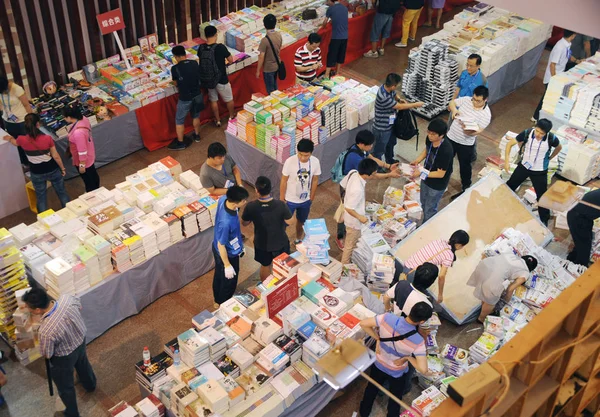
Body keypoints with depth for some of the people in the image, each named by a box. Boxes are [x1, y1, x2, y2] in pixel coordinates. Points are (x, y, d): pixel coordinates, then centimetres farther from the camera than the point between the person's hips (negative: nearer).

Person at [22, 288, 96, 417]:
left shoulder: (45, 331, -43)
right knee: (83, 364, 38)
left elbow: (46, 355, -21)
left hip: (64, 358, -6)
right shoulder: (67, 299, -30)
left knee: (65, 387, 23)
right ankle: (90, 385, 68)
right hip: (81, 339, 6)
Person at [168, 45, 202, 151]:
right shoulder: (195, 63, -5)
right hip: (197, 95, 5)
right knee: (196, 116, 27)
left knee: (179, 120, 13)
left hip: (185, 98, -4)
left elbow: (176, 82, -1)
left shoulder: (175, 68, -16)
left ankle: (180, 143, 21)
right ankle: (197, 135, 44)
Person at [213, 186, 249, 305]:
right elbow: (221, 245, -31)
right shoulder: (226, 222, -44)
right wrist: (227, 265, -16)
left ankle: (217, 301, 58)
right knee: (228, 283, 20)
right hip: (228, 254, -8)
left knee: (219, 276, 32)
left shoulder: (223, 199, -20)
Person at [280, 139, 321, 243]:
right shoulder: (290, 161, -27)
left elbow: (315, 180, -2)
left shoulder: (315, 162, -18)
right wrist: (281, 199, -6)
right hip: (290, 199, -3)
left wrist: (311, 198, 7)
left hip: (305, 200, 3)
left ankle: (298, 240, 50)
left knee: (301, 222, 25)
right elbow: (284, 181, -14)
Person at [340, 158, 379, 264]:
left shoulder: (353, 172, -17)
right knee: (351, 245, 16)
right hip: (354, 221, -9)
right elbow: (348, 208, -32)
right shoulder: (358, 190, -41)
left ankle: (349, 260, 54)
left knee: (352, 242, 32)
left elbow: (343, 184, 2)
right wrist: (360, 217, -17)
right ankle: (344, 266, 38)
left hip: (351, 218, 9)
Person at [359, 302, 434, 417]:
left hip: (378, 365, 3)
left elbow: (363, 324, -22)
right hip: (397, 373, -3)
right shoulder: (418, 341, -36)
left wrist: (378, 338, -11)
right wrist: (408, 357, -21)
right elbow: (423, 370, -37)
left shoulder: (387, 318, -32)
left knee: (371, 389, 32)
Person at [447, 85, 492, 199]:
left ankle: (466, 189, 32)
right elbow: (451, 103, 3)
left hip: (466, 144, -4)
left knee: (465, 166, 12)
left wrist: (469, 131, -42)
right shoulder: (466, 100, -6)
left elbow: (479, 130, -22)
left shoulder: (486, 113, -18)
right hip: (451, 137, 4)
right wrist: (454, 109, -20)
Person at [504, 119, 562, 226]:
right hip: (524, 166, 2)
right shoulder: (527, 133, -24)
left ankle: (544, 220, 25)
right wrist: (506, 161, -18)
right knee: (510, 186, 18)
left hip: (540, 171, -2)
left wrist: (549, 158, 3)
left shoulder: (551, 138, -25)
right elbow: (510, 143, -13)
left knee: (542, 196, 6)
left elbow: (559, 147, 0)